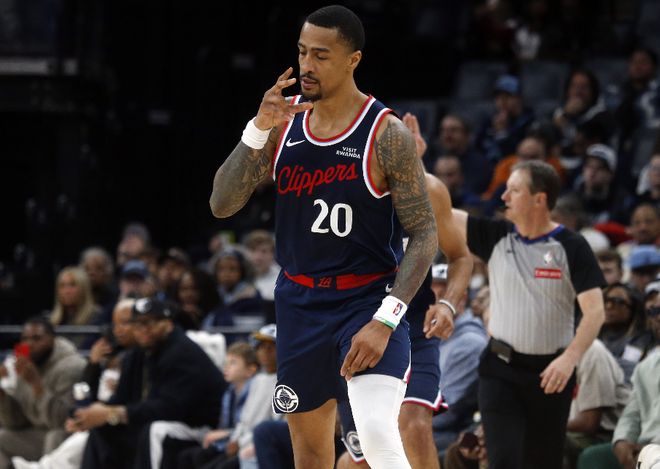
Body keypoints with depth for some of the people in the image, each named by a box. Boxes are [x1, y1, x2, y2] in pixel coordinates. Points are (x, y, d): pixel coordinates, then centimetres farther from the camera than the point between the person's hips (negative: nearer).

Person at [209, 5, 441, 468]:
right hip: (301, 302, 5)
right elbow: (222, 205, -3)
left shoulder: (387, 134, -13)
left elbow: (424, 234, -14)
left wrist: (384, 320, -24)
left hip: (370, 297, -5)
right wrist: (258, 130, -17)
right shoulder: (284, 123, 1)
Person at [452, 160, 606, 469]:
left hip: (551, 373, -1)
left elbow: (594, 311, -10)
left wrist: (570, 358, -24)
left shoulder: (571, 247, -5)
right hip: (501, 370, 1)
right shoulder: (496, 237, 3)